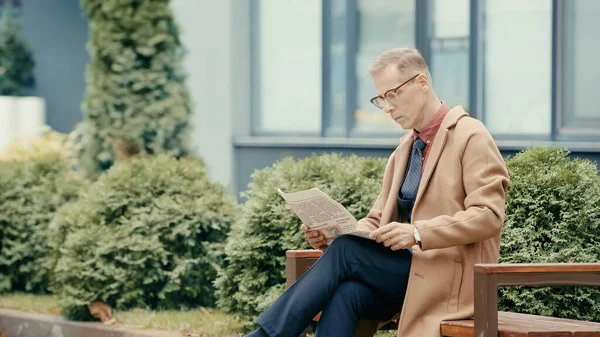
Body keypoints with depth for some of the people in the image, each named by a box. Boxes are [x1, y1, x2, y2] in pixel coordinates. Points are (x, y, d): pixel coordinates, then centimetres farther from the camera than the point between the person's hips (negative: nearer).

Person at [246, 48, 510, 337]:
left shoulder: (471, 137, -5)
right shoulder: (404, 150, 18)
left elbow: (488, 215, -15)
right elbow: (378, 221, 19)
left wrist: (418, 233, -27)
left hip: (451, 279, -6)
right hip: (404, 273, 6)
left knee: (345, 252, -23)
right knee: (344, 294, -25)